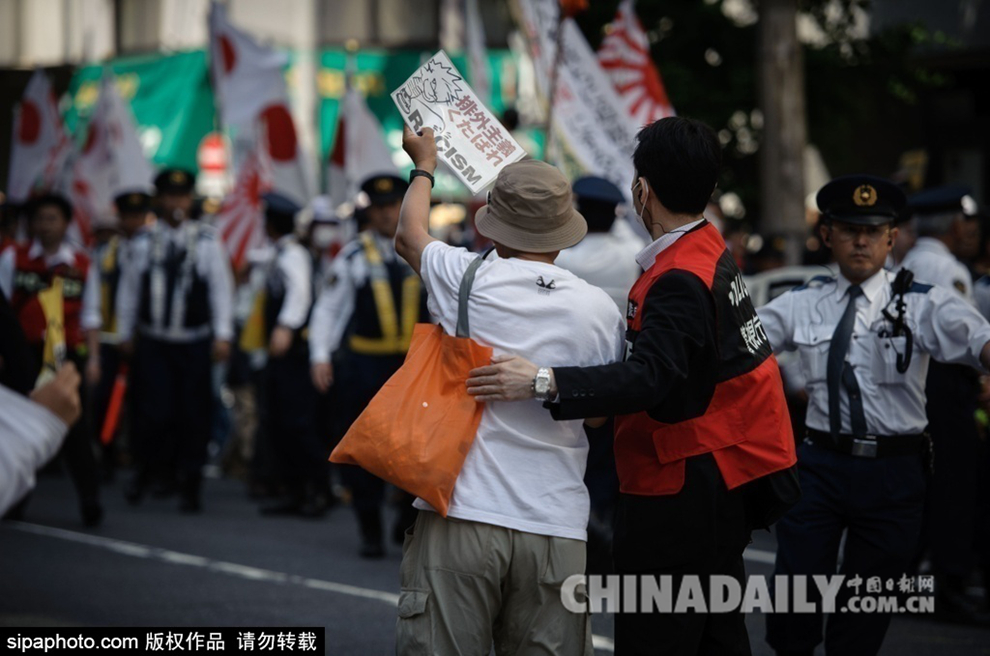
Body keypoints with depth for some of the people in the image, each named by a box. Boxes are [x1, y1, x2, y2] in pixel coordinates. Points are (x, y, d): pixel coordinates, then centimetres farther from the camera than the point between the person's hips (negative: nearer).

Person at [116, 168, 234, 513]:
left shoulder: (206, 241, -2)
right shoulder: (144, 241, 1)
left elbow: (221, 288, -1)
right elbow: (129, 288, 10)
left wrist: (222, 335, -5)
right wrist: (126, 333, 13)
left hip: (194, 343, 0)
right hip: (153, 342, 0)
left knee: (193, 416, 3)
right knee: (154, 413, -6)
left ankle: (190, 488, 14)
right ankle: (146, 470, 20)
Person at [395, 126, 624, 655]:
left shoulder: (468, 279, -2)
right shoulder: (601, 309, 2)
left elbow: (410, 235, 20)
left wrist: (424, 164, 37)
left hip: (462, 516, -2)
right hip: (557, 527, 2)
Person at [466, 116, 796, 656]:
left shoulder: (680, 281, -21)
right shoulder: (708, 250, 10)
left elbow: (649, 377, -35)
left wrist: (545, 382, -43)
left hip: (680, 494, -11)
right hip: (719, 488, 11)